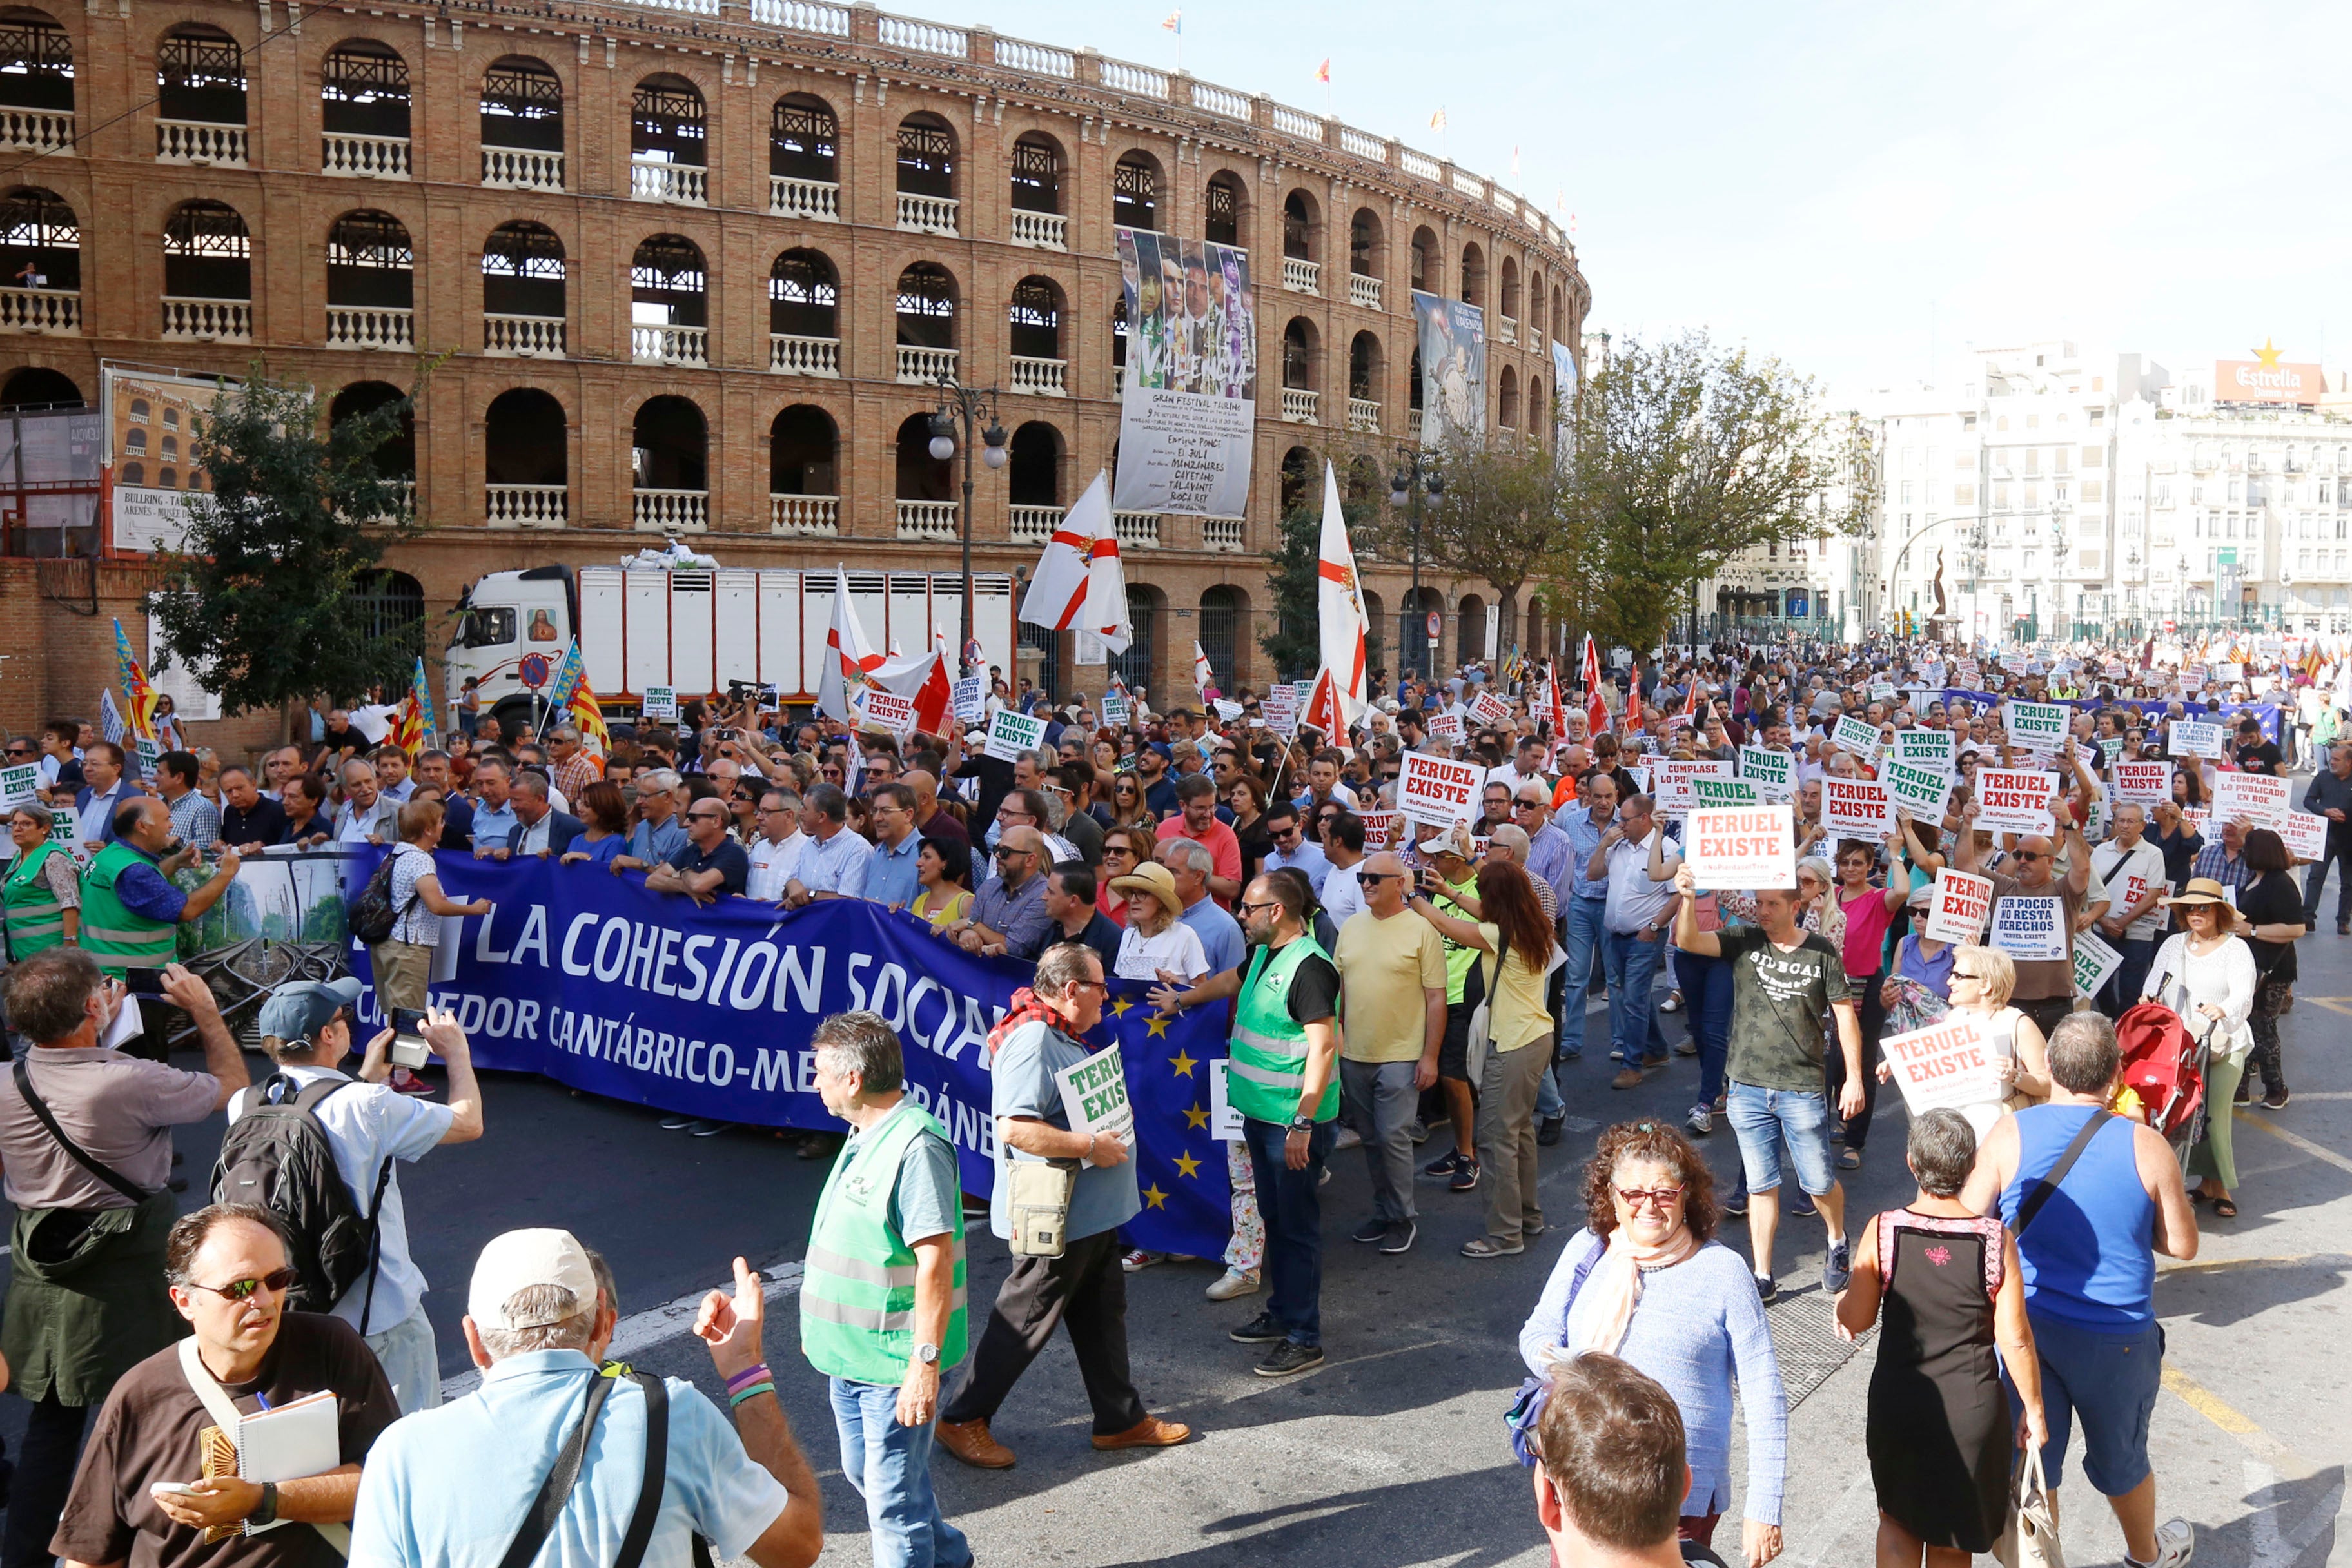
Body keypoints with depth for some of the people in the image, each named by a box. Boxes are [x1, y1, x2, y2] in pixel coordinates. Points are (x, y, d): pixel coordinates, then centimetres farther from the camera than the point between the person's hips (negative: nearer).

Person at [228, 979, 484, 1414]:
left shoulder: (245, 1107, -6)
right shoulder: (367, 1107, -22)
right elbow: (468, 1122, -6)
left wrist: (366, 1080, 21)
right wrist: (457, 1052, 8)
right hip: (382, 1318, -6)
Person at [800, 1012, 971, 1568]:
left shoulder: (915, 1145, -24)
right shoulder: (866, 1136, 8)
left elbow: (935, 1261, -26)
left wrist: (925, 1361, -27)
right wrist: (823, 1327, 24)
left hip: (895, 1363, -10)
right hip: (851, 1354, 10)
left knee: (893, 1496, -1)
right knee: (863, 1472, 23)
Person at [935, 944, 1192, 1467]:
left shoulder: (1062, 1036, 10)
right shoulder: (1032, 1041, -24)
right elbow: (1014, 1129, -33)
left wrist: (1105, 1141, 11)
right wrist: (1091, 1147, -26)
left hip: (1091, 1212, 10)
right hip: (1056, 1220, -10)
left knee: (1102, 1315, 19)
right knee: (1025, 1322, 3)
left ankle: (1121, 1418, 32)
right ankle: (963, 1420, 18)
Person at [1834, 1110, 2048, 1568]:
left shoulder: (1883, 1231, -14)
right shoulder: (1996, 1240, -15)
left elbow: (1855, 1320, -6)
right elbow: (2015, 1340, -9)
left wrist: (1841, 1300, 16)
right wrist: (2034, 1410, 4)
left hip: (1896, 1404, 0)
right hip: (1971, 1410, 0)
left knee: (1898, 1521, 23)